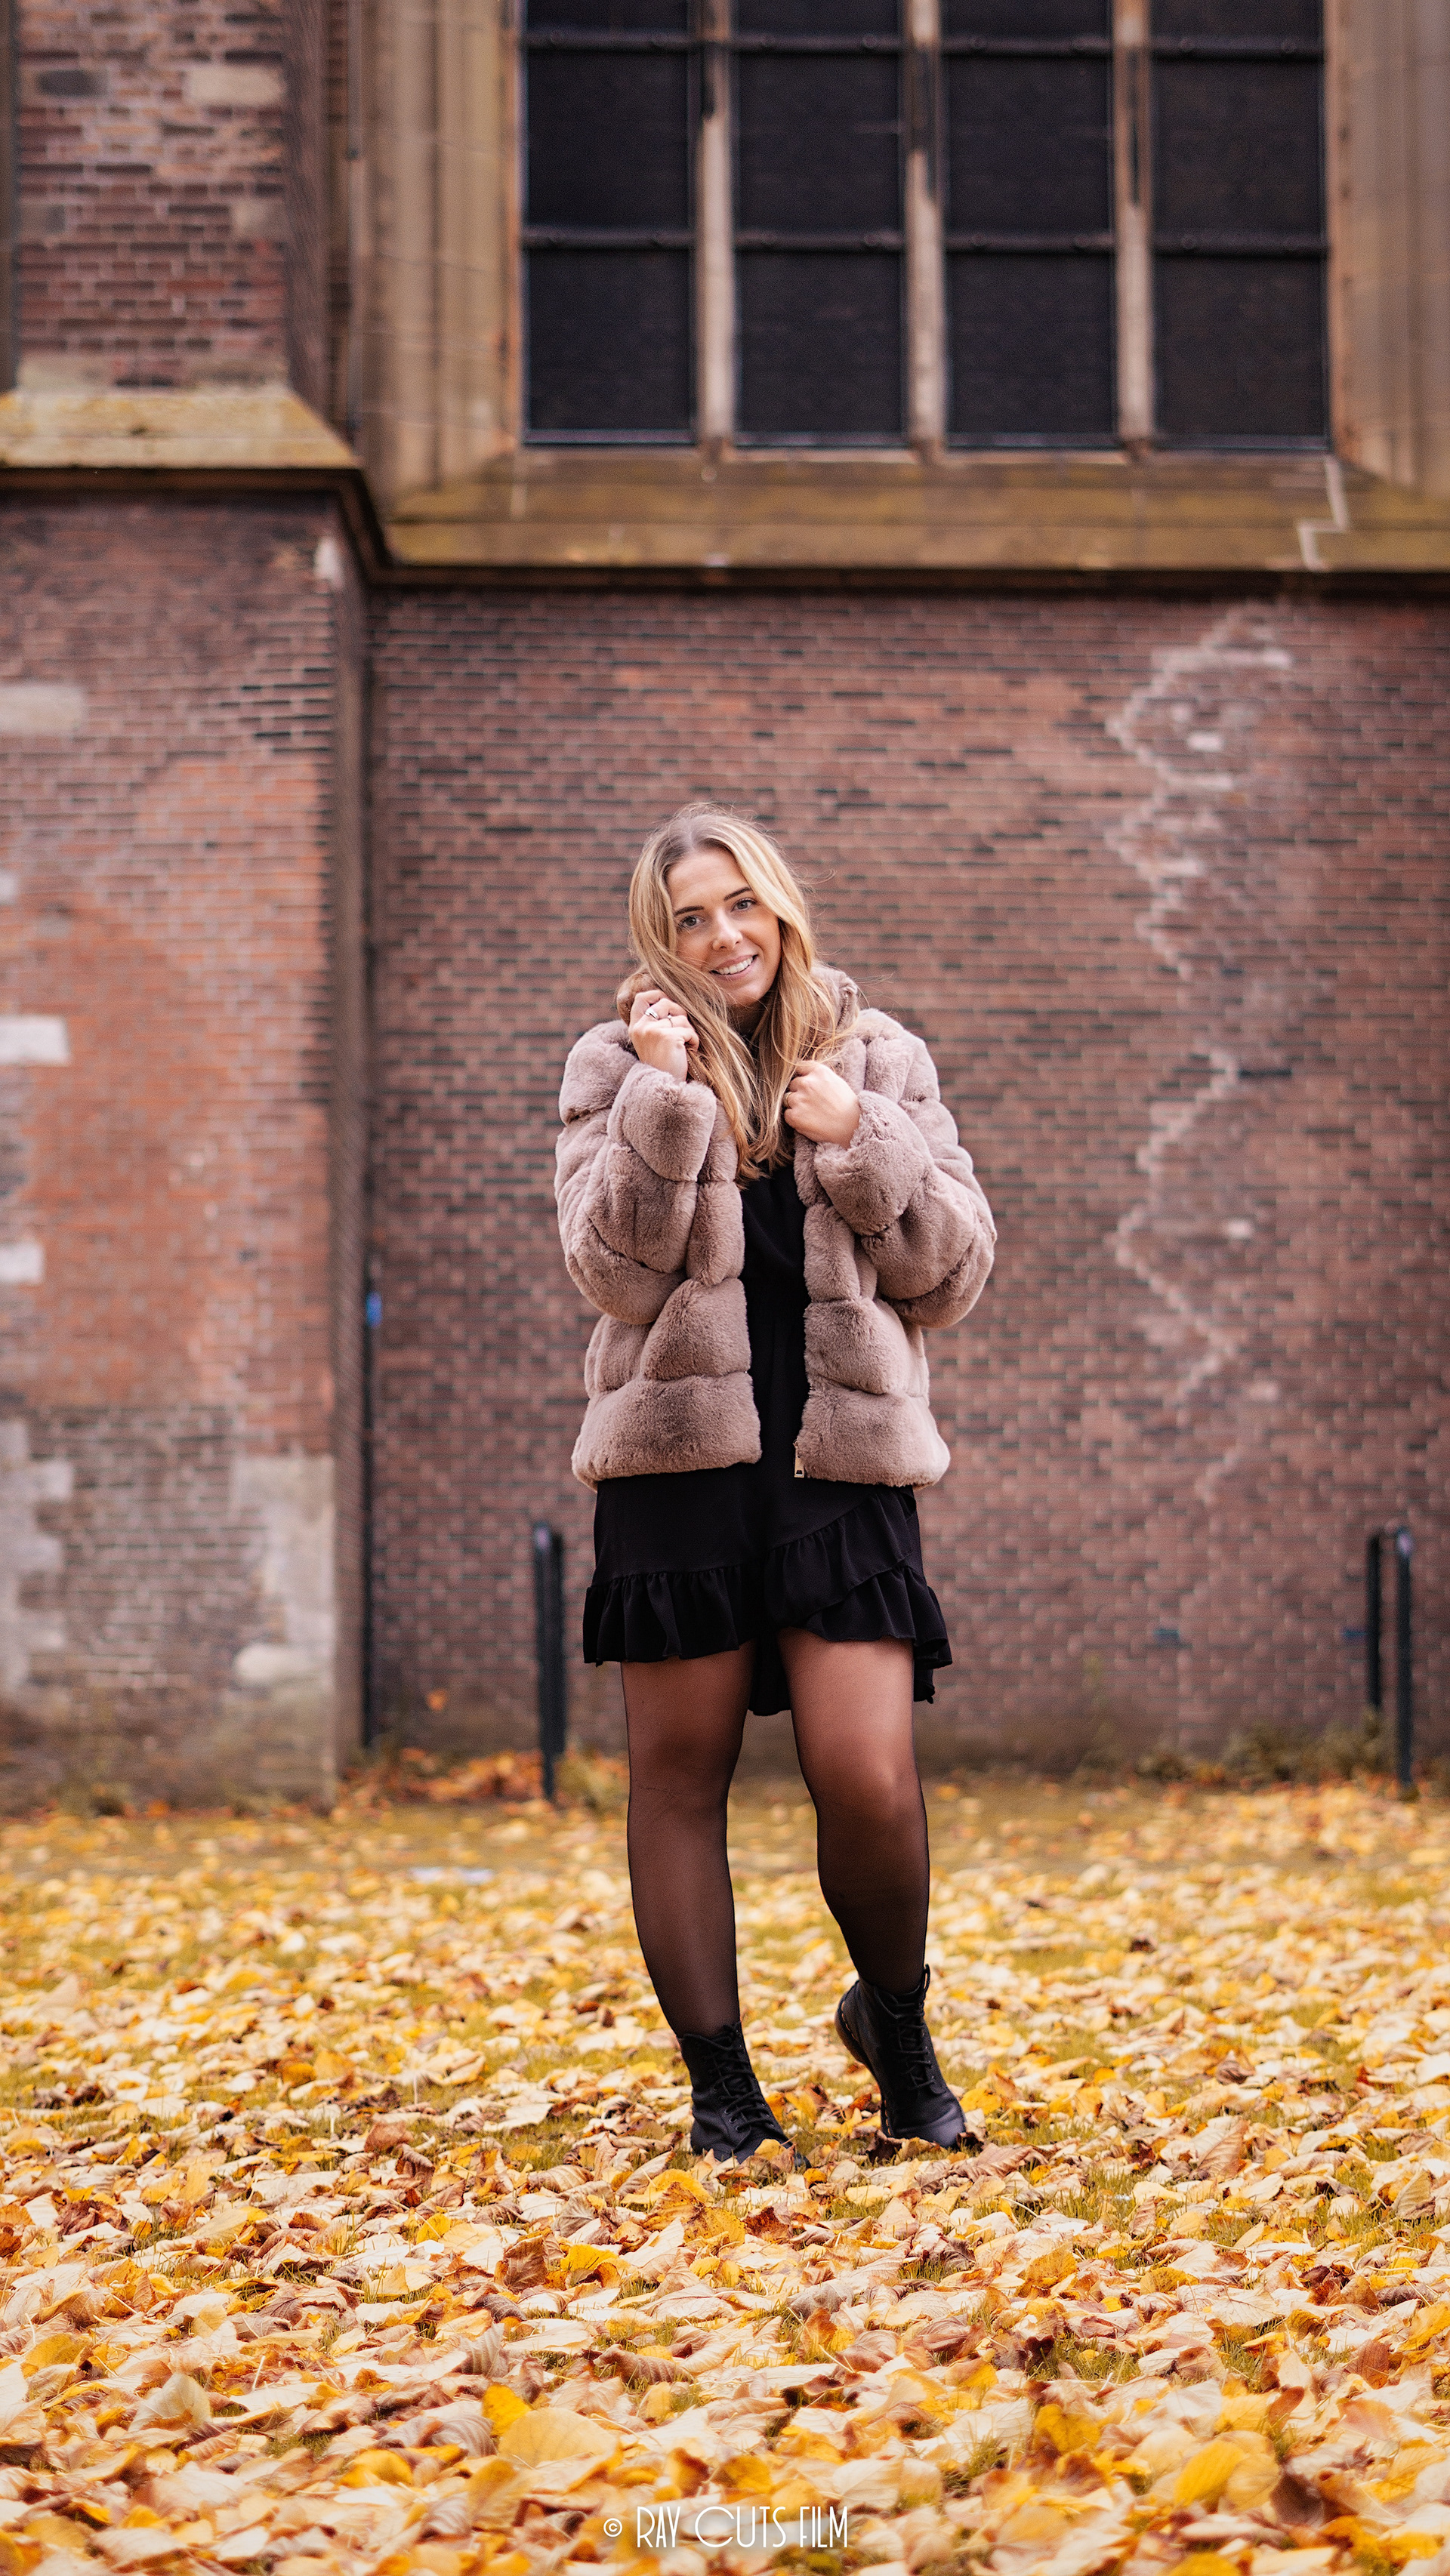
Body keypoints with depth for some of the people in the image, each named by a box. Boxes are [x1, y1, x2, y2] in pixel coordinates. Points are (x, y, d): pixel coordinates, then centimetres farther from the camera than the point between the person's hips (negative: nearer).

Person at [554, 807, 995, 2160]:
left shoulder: (878, 1061, 10)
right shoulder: (616, 1066, 5)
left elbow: (955, 1272, 6)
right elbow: (616, 1271, -7)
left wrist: (860, 1143, -8)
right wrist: (668, 1096, -14)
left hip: (842, 1459, 0)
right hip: (677, 1455, 0)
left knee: (868, 1783, -8)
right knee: (679, 1777, 4)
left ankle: (895, 2023, 20)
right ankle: (720, 2085, 16)